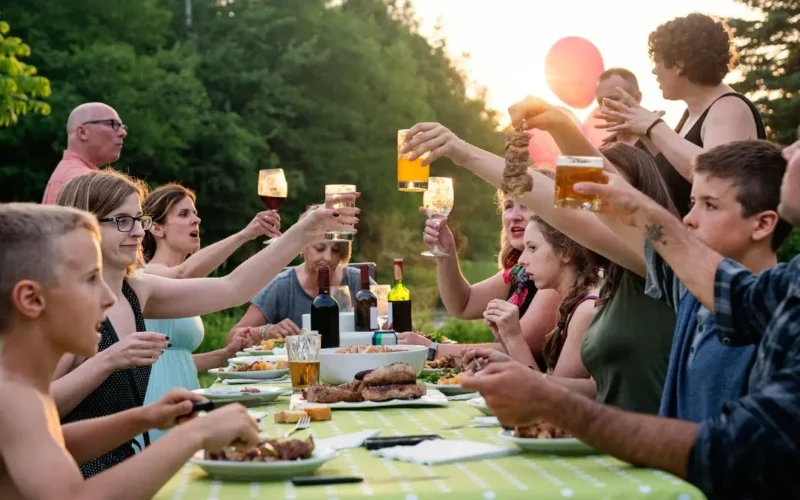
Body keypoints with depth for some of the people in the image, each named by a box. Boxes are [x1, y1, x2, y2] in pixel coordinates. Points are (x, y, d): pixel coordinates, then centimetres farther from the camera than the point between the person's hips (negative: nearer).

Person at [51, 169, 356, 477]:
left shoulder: (136, 291, 9)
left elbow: (233, 289, 4)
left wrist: (305, 232, -2)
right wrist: (107, 361, -29)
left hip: (129, 464, 8)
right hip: (85, 474, -8)